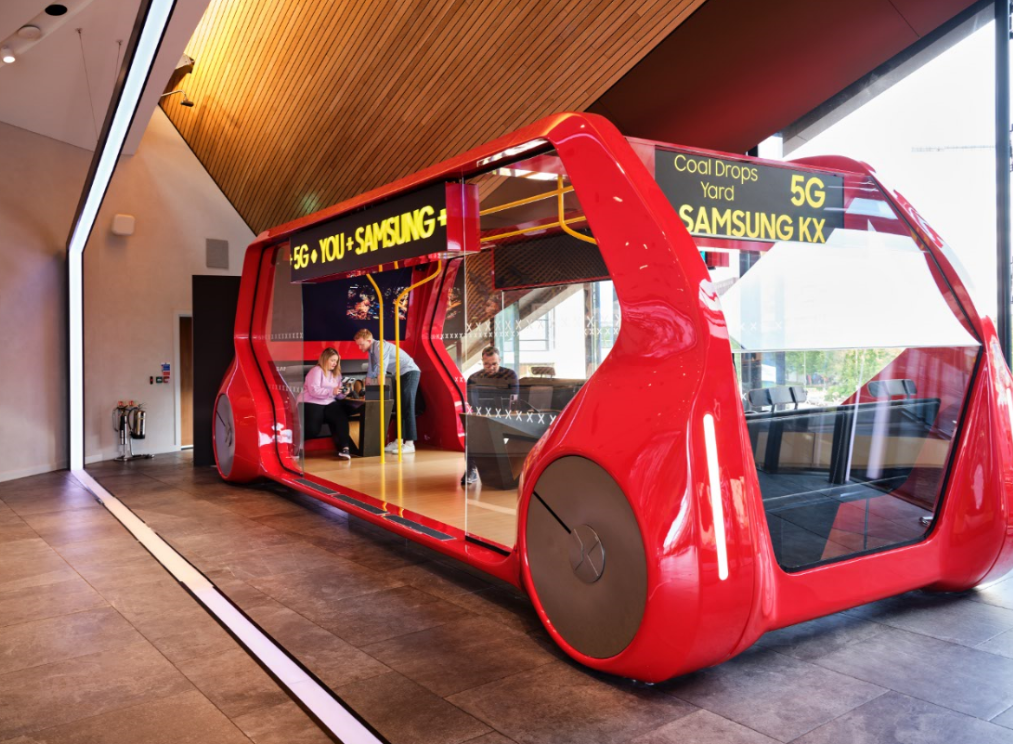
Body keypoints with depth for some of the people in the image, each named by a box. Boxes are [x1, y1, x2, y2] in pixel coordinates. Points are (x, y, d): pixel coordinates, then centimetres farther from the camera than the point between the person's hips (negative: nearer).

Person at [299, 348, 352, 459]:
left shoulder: (336, 374, 21)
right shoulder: (316, 371, -2)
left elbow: (337, 395, 15)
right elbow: (314, 391, -16)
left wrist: (342, 393, -8)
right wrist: (331, 391, -23)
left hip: (328, 404, 5)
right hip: (311, 404, -5)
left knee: (342, 418, -27)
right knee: (312, 430, -25)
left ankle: (344, 448, -30)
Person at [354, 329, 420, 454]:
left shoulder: (380, 346, -18)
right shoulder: (371, 351, 11)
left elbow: (381, 371, -23)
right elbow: (371, 372, 17)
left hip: (410, 373, -10)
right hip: (401, 376, 10)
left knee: (407, 408, -13)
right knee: (400, 408, 9)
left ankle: (409, 444, -14)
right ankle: (399, 441, 13)